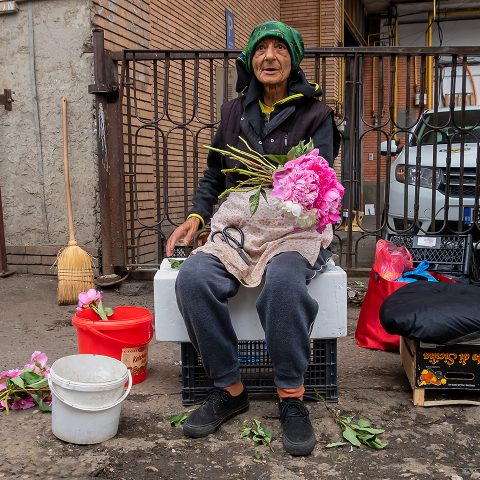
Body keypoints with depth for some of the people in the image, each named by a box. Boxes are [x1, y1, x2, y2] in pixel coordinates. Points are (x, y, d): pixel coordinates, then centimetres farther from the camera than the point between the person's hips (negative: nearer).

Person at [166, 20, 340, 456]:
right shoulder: (234, 112, 16)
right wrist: (196, 216, 7)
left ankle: (292, 397, -16)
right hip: (237, 226, 3)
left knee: (284, 282, -37)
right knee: (193, 279, -27)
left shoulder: (314, 114, 6)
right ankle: (229, 389, -9)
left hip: (294, 228, -3)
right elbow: (214, 174, 22)